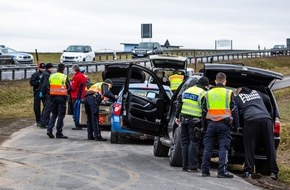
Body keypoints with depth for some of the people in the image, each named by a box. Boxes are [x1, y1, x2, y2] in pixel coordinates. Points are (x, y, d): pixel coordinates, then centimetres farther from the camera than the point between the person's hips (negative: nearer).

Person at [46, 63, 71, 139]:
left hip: (53, 97, 5)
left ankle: (49, 129, 0)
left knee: (54, 114, 15)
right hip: (62, 98, -5)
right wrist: (66, 93, 14)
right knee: (61, 115, 0)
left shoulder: (51, 76, 7)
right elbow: (69, 88, -7)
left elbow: (48, 87, 9)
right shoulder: (64, 77, -8)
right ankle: (59, 133, 0)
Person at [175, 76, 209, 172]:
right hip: (194, 121, -6)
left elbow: (179, 104, 16)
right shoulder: (203, 93, -6)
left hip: (184, 119, 6)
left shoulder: (187, 91, 15)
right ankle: (192, 166, -5)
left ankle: (185, 165, 13)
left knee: (185, 142, 11)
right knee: (194, 143, -3)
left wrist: (177, 116, 21)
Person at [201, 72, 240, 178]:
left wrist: (203, 126, 21)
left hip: (211, 123, 3)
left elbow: (204, 111, 15)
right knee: (223, 147, -3)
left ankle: (205, 170, 9)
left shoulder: (208, 93, 11)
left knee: (208, 147, 8)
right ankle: (222, 171, -10)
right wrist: (236, 125, 7)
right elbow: (234, 111, 1)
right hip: (224, 124, -3)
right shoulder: (229, 93, 1)